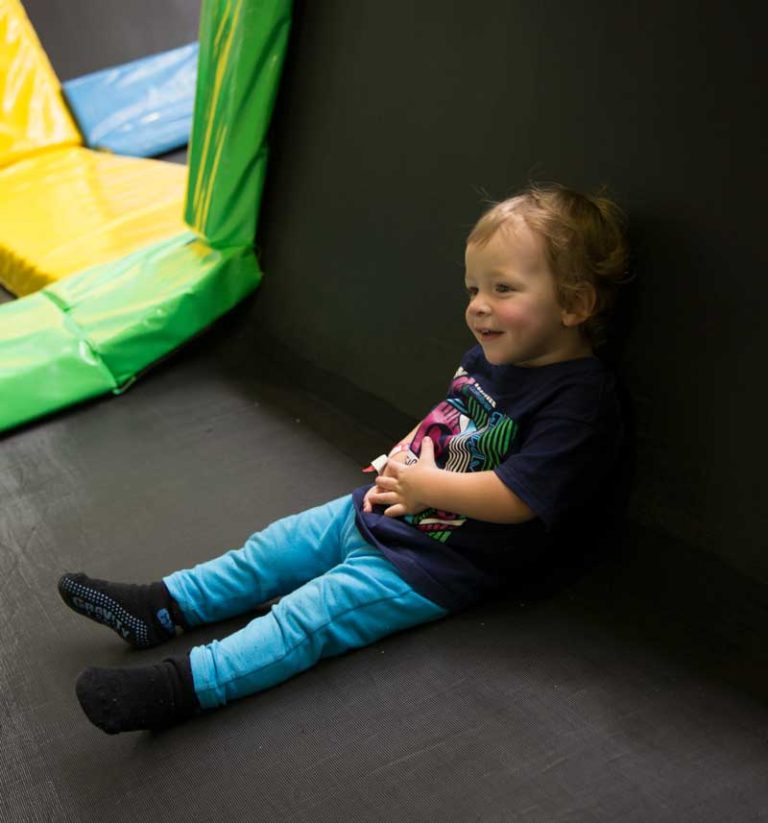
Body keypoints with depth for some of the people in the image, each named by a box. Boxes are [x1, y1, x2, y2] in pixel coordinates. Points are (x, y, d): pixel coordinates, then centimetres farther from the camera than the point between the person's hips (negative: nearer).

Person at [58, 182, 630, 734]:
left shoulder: (579, 400, -23)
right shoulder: (489, 358, 5)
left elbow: (518, 497, -29)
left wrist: (427, 485, -20)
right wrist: (402, 455, 3)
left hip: (436, 565, -9)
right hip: (381, 513, 9)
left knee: (308, 616, -15)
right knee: (276, 548, 9)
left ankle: (182, 687, -16)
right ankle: (163, 607, 18)